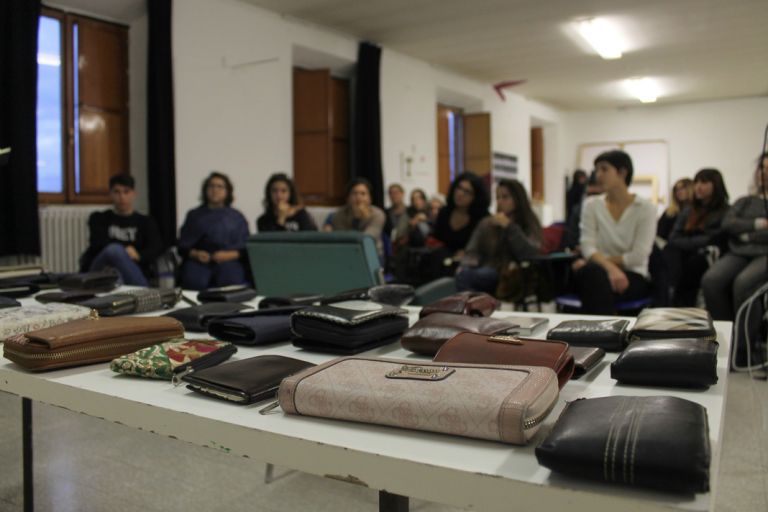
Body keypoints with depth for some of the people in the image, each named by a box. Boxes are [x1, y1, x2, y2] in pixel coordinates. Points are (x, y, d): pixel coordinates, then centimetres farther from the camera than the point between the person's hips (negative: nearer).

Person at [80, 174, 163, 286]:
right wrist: (126, 252, -9)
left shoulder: (146, 222, 22)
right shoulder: (99, 218, 24)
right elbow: (99, 244, 3)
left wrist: (138, 256, -18)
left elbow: (156, 248, 2)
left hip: (135, 272, 0)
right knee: (114, 249, -34)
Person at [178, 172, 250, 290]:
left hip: (229, 262, 0)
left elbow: (244, 248, 7)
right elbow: (183, 245, 12)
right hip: (198, 262, 1)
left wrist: (228, 255, -12)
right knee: (195, 282, -32)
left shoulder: (237, 217, 15)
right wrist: (195, 254, -9)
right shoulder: (194, 215, 18)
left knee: (231, 280, -34)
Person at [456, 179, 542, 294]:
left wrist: (509, 226, -9)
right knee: (463, 273, -34)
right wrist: (467, 265, -12)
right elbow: (472, 251, 12)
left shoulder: (531, 225, 9)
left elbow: (531, 255, -9)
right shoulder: (486, 224, 19)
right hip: (487, 277, 4)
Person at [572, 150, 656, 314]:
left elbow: (638, 257, -9)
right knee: (594, 273, -36)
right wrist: (610, 267, -23)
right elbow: (587, 247, -4)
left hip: (634, 277, -2)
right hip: (597, 274, 2)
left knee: (595, 277, -36)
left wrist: (596, 261, -10)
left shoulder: (645, 208, 0)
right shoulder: (591, 205, 8)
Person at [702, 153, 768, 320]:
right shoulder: (745, 201, 24)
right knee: (710, 280, -28)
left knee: (742, 282, -36)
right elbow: (728, 223, 4)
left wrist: (747, 235, -1)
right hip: (738, 253, 3)